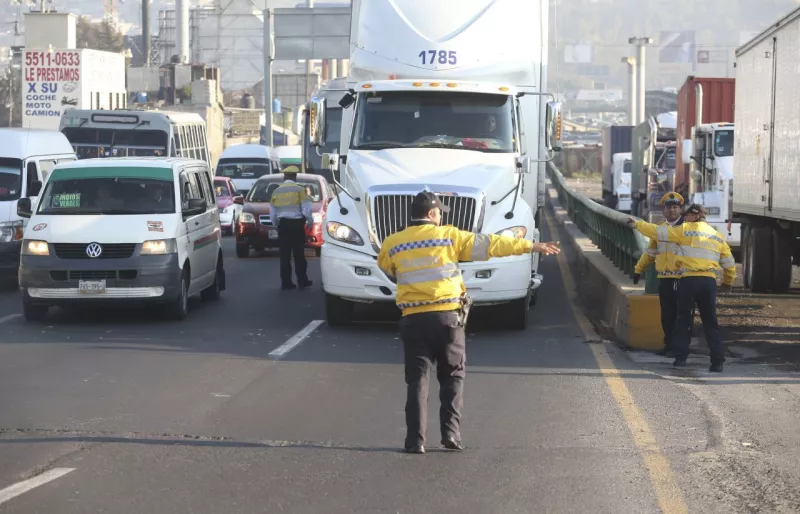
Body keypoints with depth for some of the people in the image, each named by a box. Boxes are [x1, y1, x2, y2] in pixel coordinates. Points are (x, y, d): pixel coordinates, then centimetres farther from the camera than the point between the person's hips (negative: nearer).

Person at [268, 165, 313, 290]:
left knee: (285, 255, 4)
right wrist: (310, 221, 7)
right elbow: (306, 209, -8)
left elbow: (273, 212, 11)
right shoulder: (299, 190, -6)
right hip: (297, 224, -3)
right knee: (299, 254, 4)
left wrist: (276, 223, 24)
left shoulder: (277, 191, 7)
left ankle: (286, 282, 1)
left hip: (283, 224, 3)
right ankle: (302, 281, 8)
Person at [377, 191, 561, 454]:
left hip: (413, 320, 1)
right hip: (448, 316, -1)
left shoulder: (392, 244, 4)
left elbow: (385, 268, 22)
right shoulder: (449, 236, -1)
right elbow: (490, 245, 1)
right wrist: (532, 246, 6)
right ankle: (450, 432, 3)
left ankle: (415, 440, -3)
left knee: (417, 379, 4)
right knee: (452, 376, 13)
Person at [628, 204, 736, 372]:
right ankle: (717, 361, 0)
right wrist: (728, 283, 38)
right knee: (710, 322, 7)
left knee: (683, 319, 8)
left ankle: (681, 357, 6)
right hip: (709, 281, 4)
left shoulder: (686, 230, 2)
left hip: (689, 280, -4)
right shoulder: (717, 236, 17)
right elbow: (729, 263, 21)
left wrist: (637, 224, 15)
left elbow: (658, 232, 2)